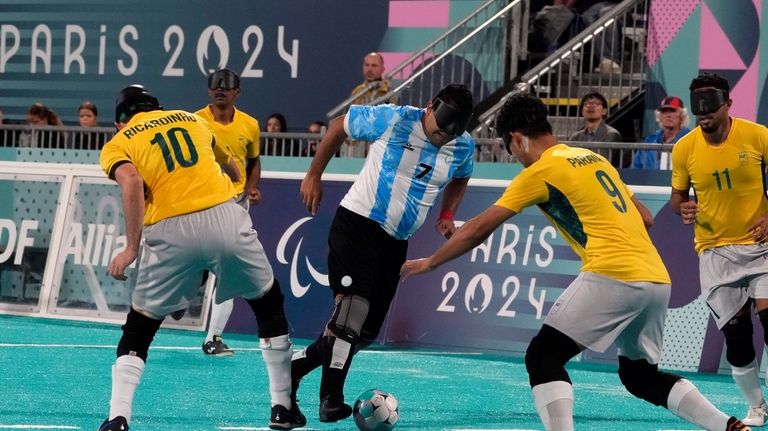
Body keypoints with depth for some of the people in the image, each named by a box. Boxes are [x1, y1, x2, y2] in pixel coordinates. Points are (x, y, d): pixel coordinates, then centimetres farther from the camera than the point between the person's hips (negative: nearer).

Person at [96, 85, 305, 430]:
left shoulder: (117, 145, 13)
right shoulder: (192, 119, 24)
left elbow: (132, 184, -9)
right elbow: (233, 170, 36)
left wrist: (131, 248, -10)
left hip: (171, 231, -2)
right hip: (225, 217, 2)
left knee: (139, 328, 14)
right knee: (269, 305, 24)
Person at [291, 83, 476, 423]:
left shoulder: (463, 147, -2)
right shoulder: (392, 120, -15)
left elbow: (460, 178, 22)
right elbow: (339, 125, -1)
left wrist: (447, 213, 6)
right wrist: (314, 175, 2)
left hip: (396, 241, 6)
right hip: (357, 221, -6)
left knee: (366, 331, 4)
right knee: (353, 305, -23)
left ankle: (293, 368, 20)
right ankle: (331, 398, -19)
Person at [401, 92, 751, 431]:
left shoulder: (540, 171, 0)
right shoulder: (594, 159, 22)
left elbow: (479, 229, 2)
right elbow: (645, 218, 24)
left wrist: (428, 263, 12)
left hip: (613, 276, -8)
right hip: (657, 279, 8)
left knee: (542, 357, -4)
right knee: (639, 375, 21)